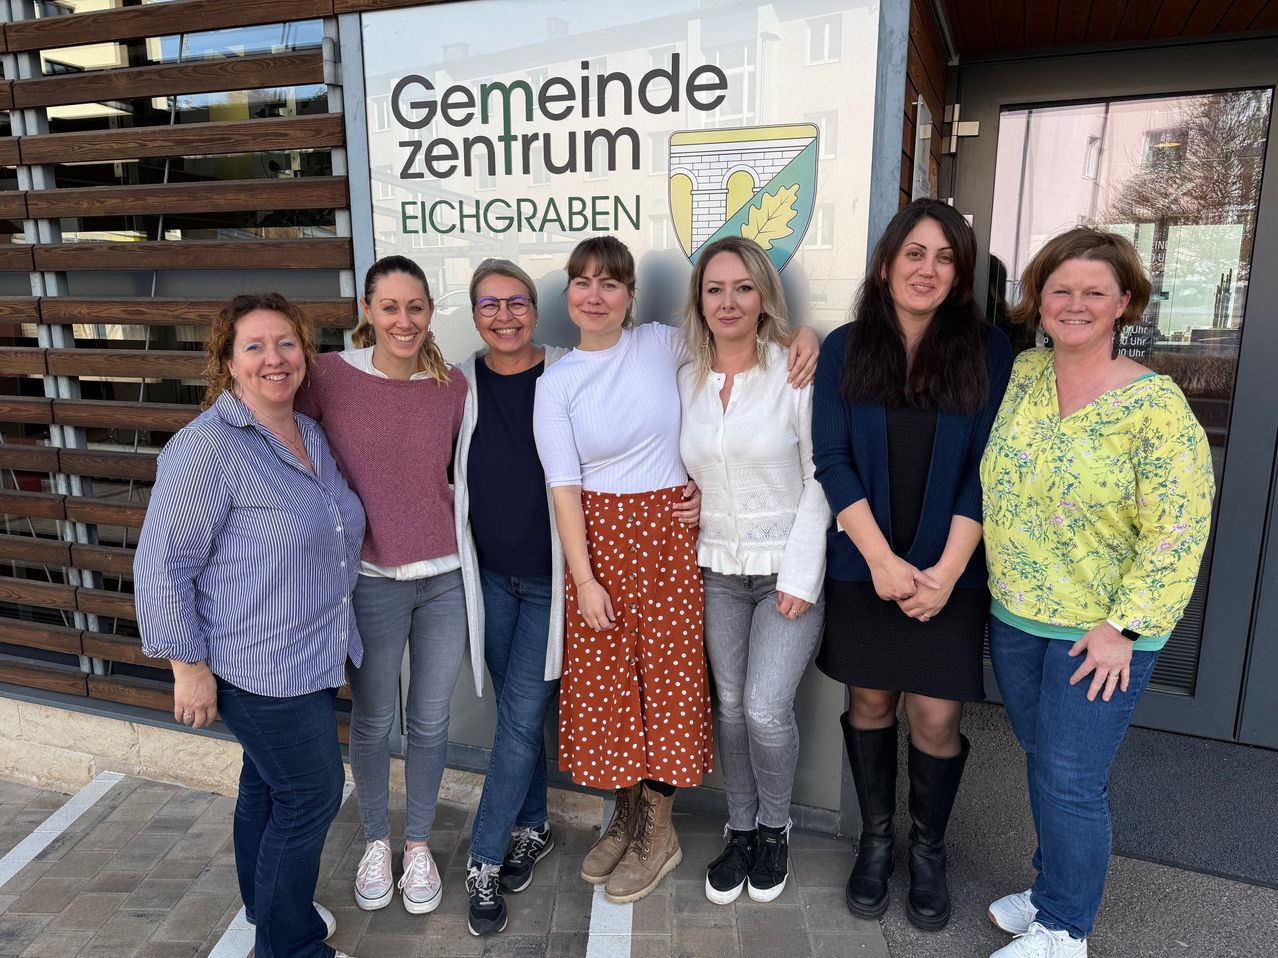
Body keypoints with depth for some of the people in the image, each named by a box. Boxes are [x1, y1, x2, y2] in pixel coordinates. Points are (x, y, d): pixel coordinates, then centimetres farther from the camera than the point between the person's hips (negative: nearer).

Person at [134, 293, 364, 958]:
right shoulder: (207, 447, -20)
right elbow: (161, 563, -18)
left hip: (313, 654, 8)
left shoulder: (311, 434, 6)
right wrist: (189, 666, -16)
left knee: (268, 785, 24)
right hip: (258, 666, -8)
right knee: (312, 795, 3)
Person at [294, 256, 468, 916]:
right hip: (371, 579, -1)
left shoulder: (452, 385, -1)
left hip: (446, 576, 2)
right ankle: (375, 841, 41)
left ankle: (418, 844, 38)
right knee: (372, 720, 16)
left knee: (430, 721, 15)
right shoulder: (330, 376, -9)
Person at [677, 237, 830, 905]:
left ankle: (775, 828, 21)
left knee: (766, 709, -9)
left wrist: (800, 575, -13)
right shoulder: (686, 380, 4)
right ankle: (740, 829, 32)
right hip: (717, 570, 4)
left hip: (788, 569, -4)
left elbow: (820, 480, -9)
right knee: (730, 705, 10)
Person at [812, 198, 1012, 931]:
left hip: (950, 571, 0)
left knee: (936, 716, 4)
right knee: (870, 704, 11)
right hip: (863, 566, 1)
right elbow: (832, 460, -5)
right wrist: (881, 558, -13)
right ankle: (876, 839, 33)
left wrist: (945, 569, -12)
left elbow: (987, 469, -5)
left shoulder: (988, 350, -1)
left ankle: (929, 850, 29)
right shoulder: (845, 349, 0)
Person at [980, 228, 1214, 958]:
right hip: (1014, 617, 5)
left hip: (1100, 630, -5)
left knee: (1072, 781, 3)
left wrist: (1123, 627, -17)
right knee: (1044, 765, 19)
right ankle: (1055, 891, 40)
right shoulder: (1021, 372, 1)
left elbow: (1177, 530, -16)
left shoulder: (1155, 404, -15)